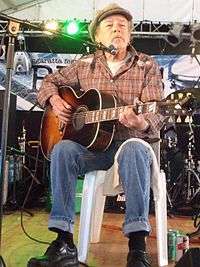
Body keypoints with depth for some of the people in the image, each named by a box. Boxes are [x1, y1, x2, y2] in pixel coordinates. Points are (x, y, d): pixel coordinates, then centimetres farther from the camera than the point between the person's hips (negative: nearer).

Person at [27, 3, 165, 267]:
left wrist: (142, 123, -32)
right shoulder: (84, 65, 12)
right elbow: (50, 82, 24)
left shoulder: (147, 66, 3)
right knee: (62, 149, -29)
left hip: (130, 142, -2)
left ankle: (138, 246, -34)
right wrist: (55, 100, 1)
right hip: (91, 145, 3)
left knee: (134, 150, -38)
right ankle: (64, 243, -26)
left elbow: (156, 114, -8)